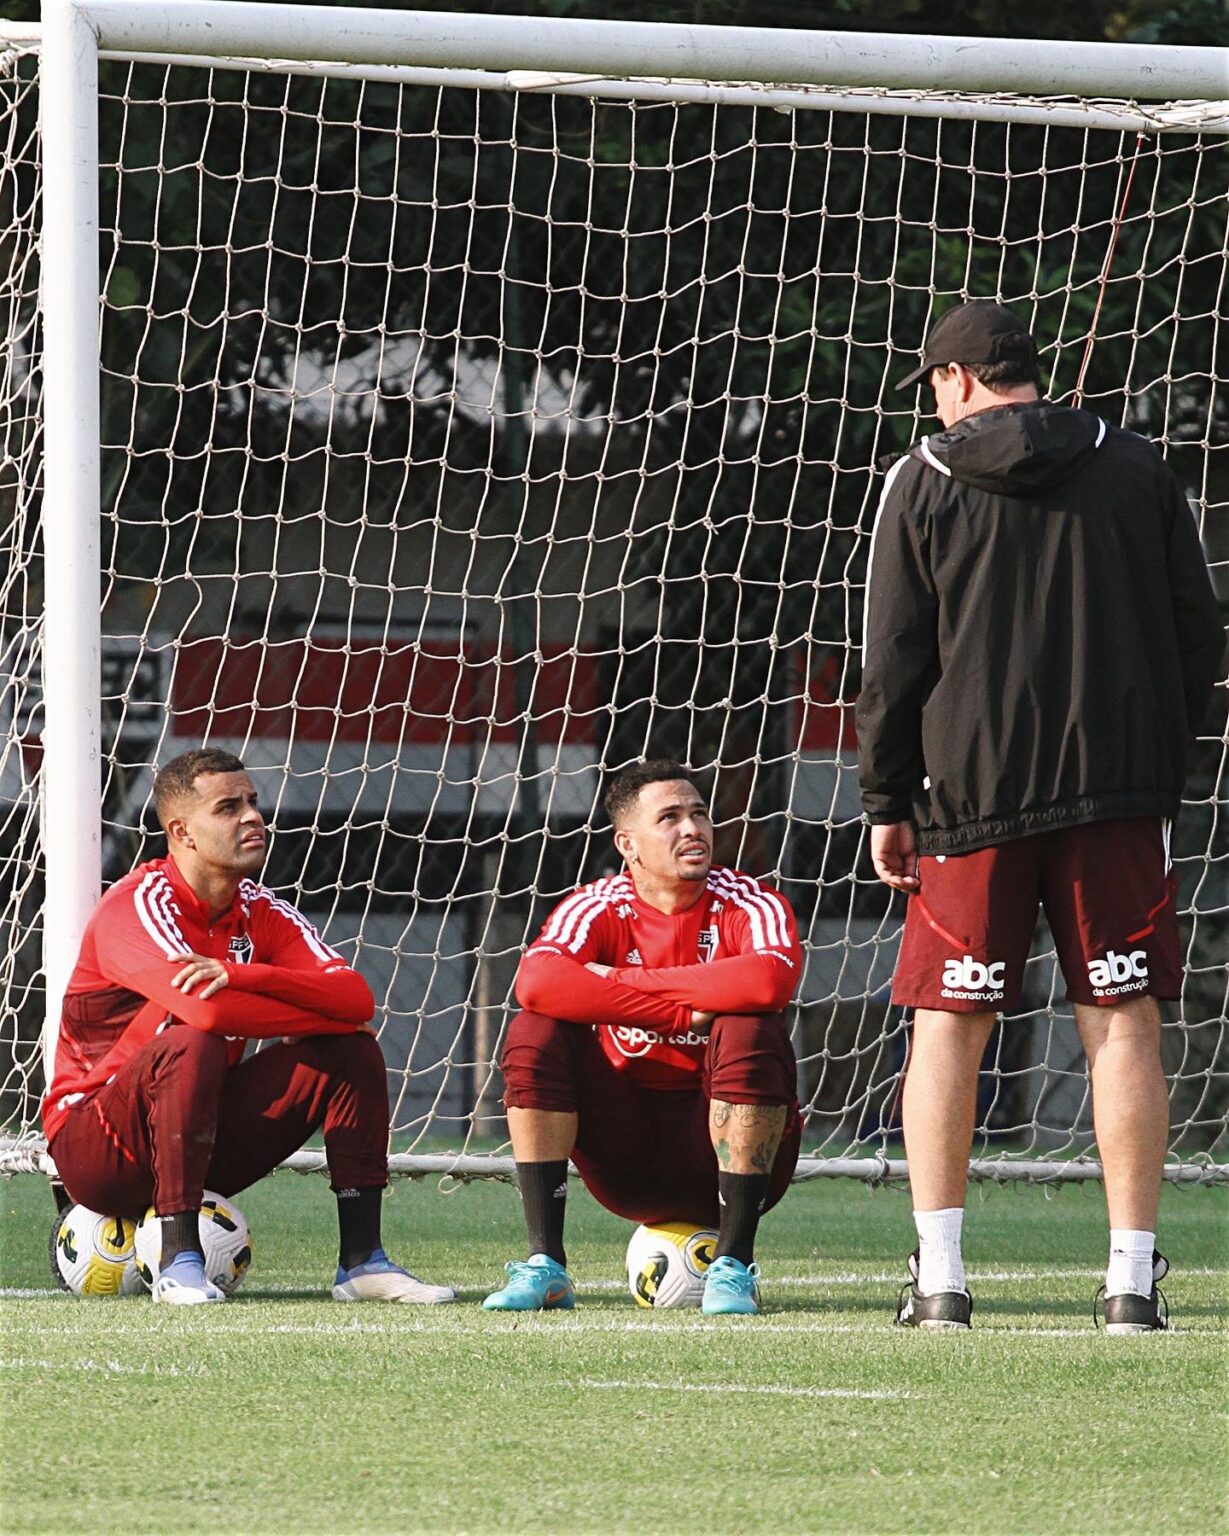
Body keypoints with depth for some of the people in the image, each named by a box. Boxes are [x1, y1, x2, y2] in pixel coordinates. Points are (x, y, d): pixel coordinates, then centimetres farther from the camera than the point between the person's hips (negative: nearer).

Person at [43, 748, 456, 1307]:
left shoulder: (260, 912, 4)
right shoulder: (138, 904, -17)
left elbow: (356, 998, -12)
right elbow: (206, 1009, -33)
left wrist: (242, 973, -29)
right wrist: (322, 1009, -18)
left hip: (207, 1144, 7)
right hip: (95, 1149, -7)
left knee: (352, 1050, -6)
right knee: (191, 1046, -36)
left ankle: (362, 1261, -11)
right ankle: (180, 1263, -30)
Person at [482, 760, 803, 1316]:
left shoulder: (749, 905, -6)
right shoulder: (596, 909, -2)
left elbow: (770, 981, -31)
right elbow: (537, 982, -24)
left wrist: (624, 980, -23)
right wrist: (685, 1014, -26)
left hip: (724, 1142, -2)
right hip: (628, 1162, 2)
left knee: (750, 1031, -28)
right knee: (536, 1034, -18)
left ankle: (734, 1265, -24)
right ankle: (545, 1265, -18)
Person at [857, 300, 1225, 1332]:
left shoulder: (923, 482, 1)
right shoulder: (1136, 470, 7)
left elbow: (893, 663, 0)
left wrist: (888, 804, 7)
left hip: (970, 791, -1)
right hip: (1119, 787, 1)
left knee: (948, 1026, 5)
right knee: (1124, 1025, 2)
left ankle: (939, 1275, 0)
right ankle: (1133, 1276, -3)